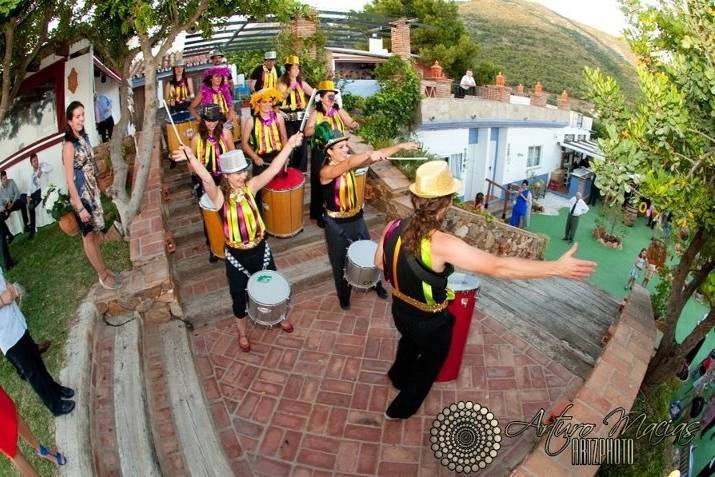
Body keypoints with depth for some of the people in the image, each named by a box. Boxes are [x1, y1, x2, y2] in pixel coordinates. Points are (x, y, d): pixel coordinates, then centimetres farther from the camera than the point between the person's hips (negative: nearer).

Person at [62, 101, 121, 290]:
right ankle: (103, 275, 14)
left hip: (92, 191, 8)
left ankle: (103, 269, 29)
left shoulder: (83, 137, 5)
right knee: (89, 235, 4)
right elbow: (69, 180, -20)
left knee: (96, 233, 17)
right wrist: (80, 207, -21)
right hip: (80, 194, -8)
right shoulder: (69, 145, -19)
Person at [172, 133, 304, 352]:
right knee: (240, 295, 17)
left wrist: (289, 145, -27)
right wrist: (191, 157, -58)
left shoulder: (249, 187, -8)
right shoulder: (219, 195, -18)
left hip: (260, 248, 3)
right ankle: (242, 332, 44)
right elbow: (207, 179, -39)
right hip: (237, 255, -3)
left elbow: (272, 170, -18)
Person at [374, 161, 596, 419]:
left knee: (410, 341, 38)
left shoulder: (393, 227, -16)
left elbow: (380, 263, 1)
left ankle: (398, 376, 67)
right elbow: (498, 267, -38)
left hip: (400, 311, 6)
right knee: (429, 363, 26)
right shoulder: (440, 243, -37)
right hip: (430, 323, -5)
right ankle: (402, 408, 48)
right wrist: (557, 267, -33)